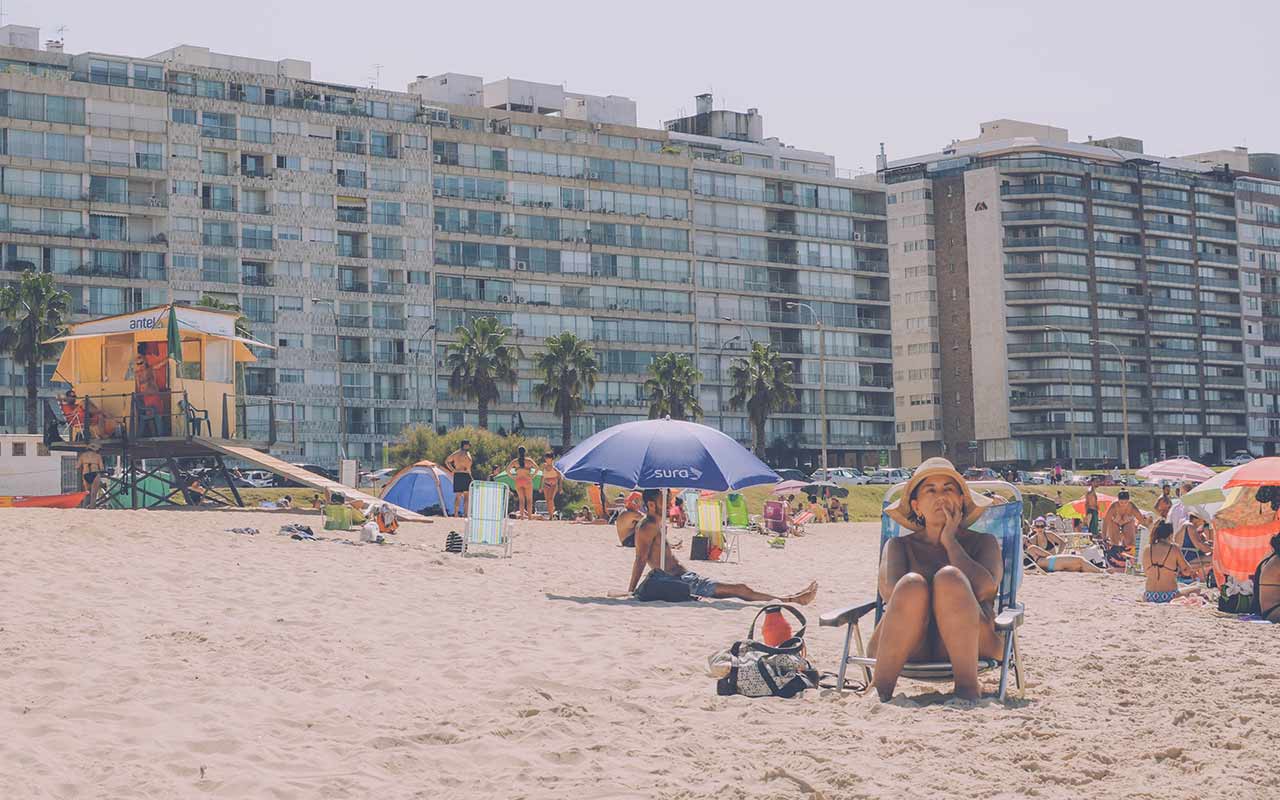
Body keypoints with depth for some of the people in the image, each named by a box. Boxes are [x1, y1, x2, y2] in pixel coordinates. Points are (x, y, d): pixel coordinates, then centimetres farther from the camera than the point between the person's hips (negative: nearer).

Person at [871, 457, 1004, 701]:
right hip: (910, 650, 0)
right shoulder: (899, 545, 23)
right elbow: (888, 590, 0)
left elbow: (984, 588, -3)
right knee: (912, 584, -31)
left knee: (949, 576, -28)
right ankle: (879, 690, -31)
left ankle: (967, 688, -33)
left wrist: (950, 541, 6)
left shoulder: (984, 542, 21)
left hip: (969, 644, 0)